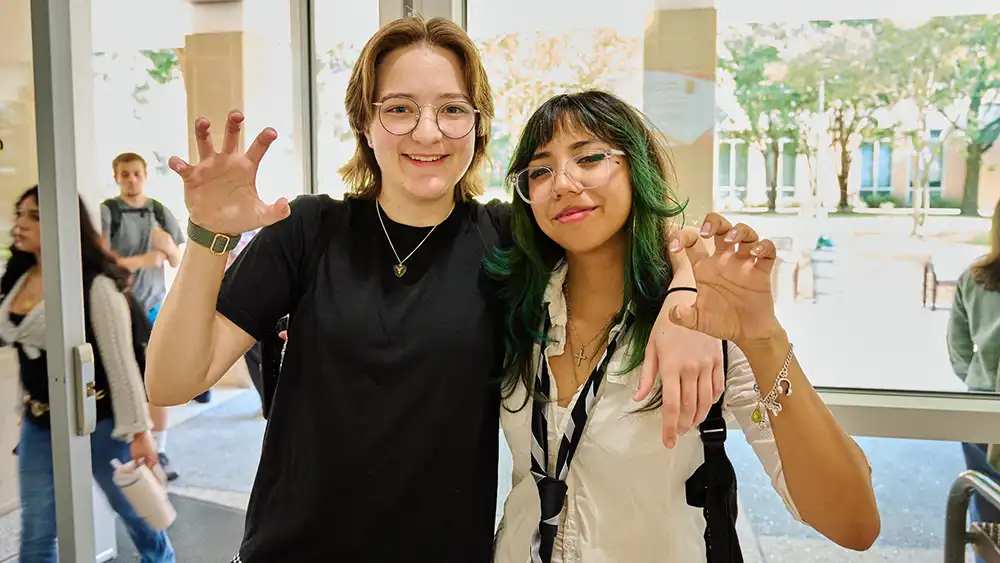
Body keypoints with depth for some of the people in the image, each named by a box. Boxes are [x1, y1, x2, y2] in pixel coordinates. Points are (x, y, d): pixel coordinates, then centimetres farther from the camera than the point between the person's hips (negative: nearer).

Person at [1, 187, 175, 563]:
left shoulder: (94, 284, -17)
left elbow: (121, 361, -17)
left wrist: (138, 430, -16)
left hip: (98, 420, -6)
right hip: (39, 424, 6)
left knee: (135, 512, 13)